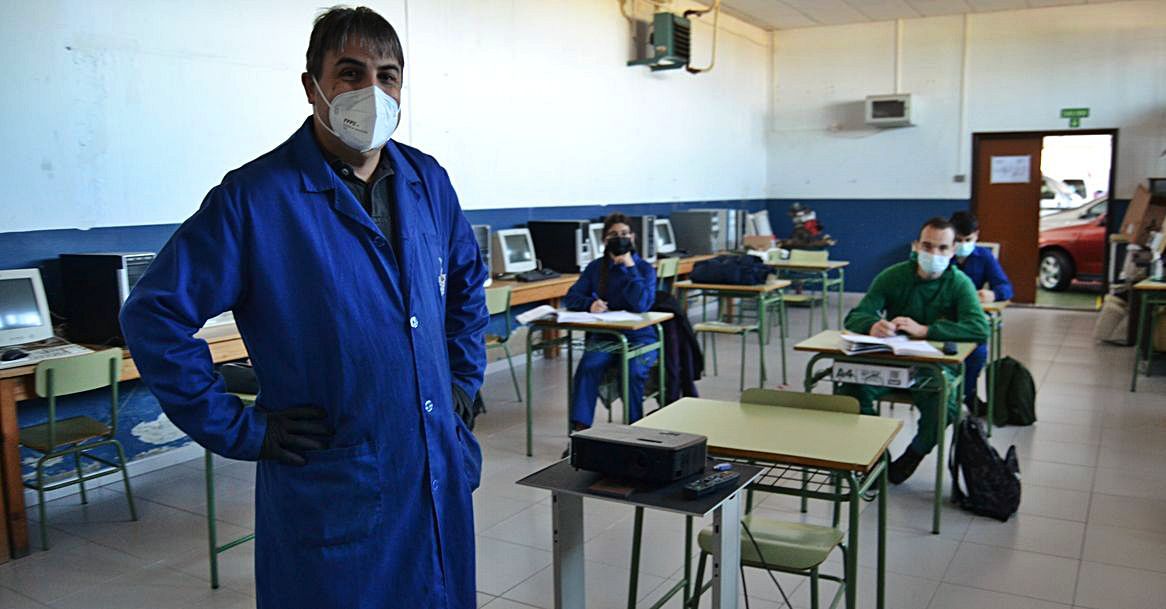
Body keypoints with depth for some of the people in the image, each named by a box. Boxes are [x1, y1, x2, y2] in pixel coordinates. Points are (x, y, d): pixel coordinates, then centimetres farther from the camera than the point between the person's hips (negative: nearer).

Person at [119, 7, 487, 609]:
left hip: (439, 477, 6)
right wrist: (239, 430, -11)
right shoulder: (255, 198, -13)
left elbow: (467, 280, 20)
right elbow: (152, 315, -11)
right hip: (330, 487, -5)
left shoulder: (428, 181, 4)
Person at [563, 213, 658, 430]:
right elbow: (571, 297, 6)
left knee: (633, 371, -33)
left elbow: (641, 304, -17)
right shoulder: (596, 267, 10)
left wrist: (629, 266, -15)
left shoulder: (645, 269, 0)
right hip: (604, 335, 2)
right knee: (588, 366, -29)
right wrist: (590, 304, -16)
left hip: (639, 336, -2)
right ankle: (580, 429, -27)